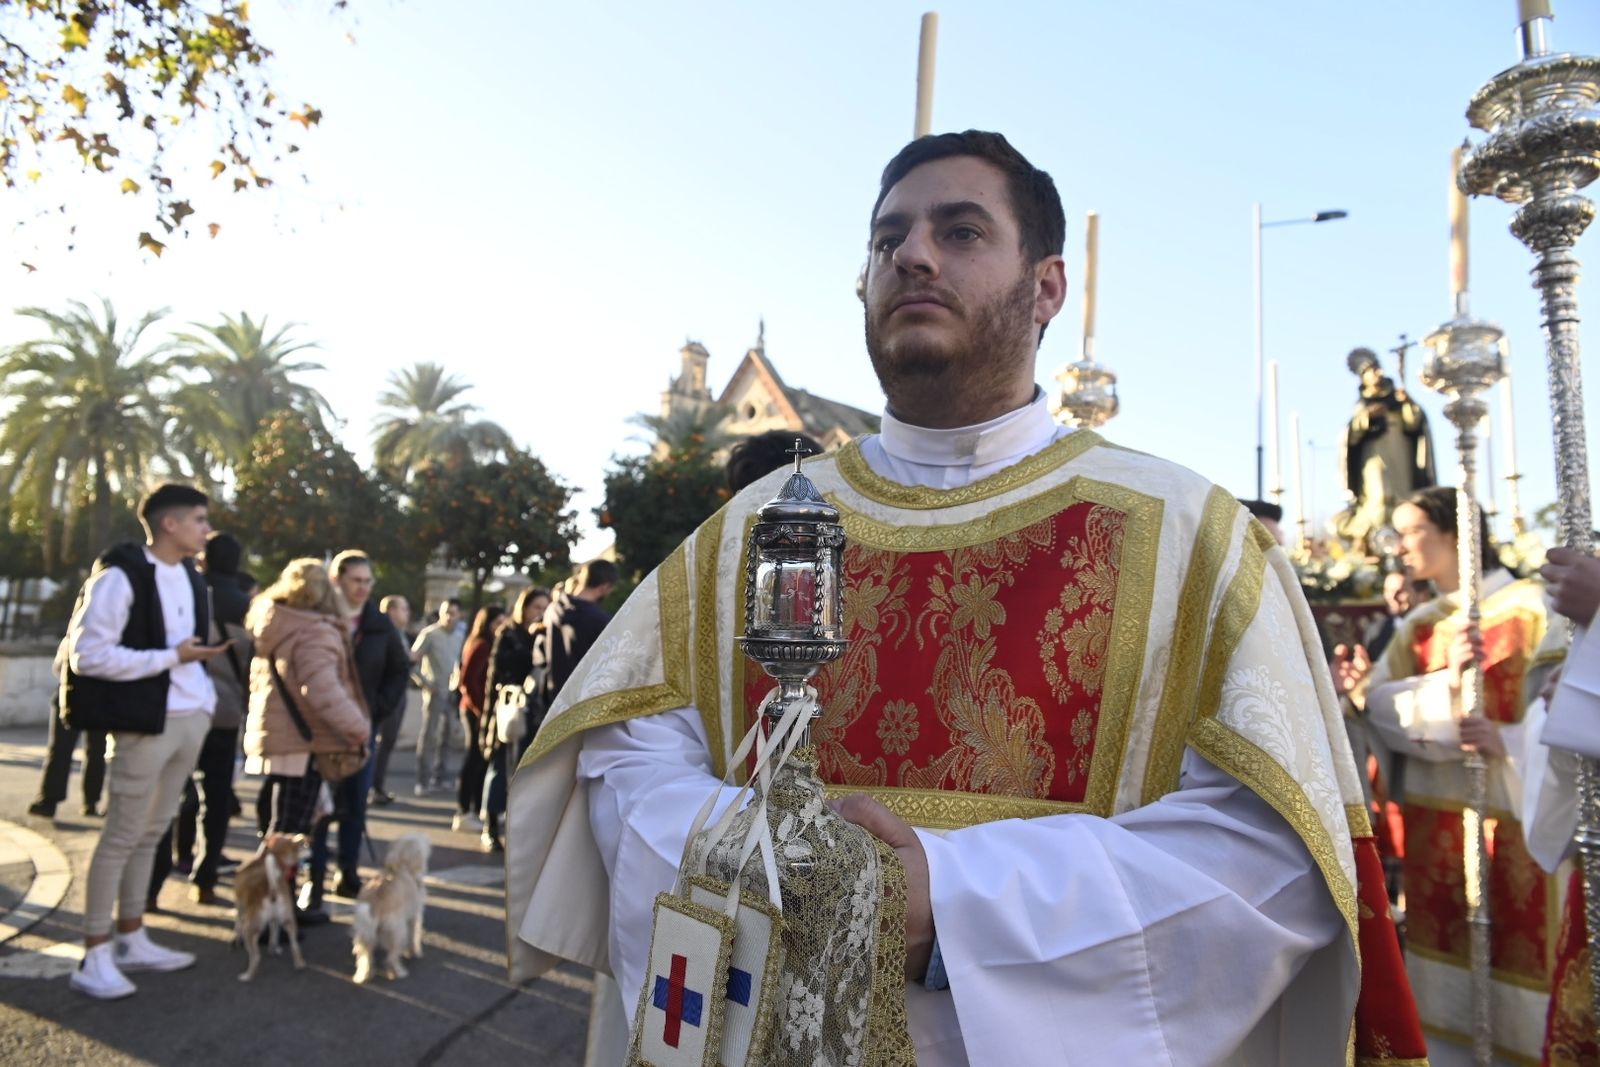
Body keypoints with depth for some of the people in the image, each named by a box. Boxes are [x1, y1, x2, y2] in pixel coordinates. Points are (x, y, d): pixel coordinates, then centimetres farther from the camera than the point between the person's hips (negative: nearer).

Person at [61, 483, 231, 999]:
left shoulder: (189, 576, 12)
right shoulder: (120, 576, -13)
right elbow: (86, 655, -17)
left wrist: (206, 697, 10)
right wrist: (171, 657, -17)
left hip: (190, 719, 8)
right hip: (147, 722, -7)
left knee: (151, 832, 15)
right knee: (123, 835, 0)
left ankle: (130, 940, 25)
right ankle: (94, 957, 11)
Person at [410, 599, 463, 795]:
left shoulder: (458, 637, 12)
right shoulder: (429, 634, -5)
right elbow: (412, 659, -10)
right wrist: (425, 682, -18)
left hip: (452, 692, 5)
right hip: (434, 691, -5)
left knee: (444, 736, 10)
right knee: (428, 736, -5)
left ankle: (439, 777, 19)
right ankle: (423, 781, -2)